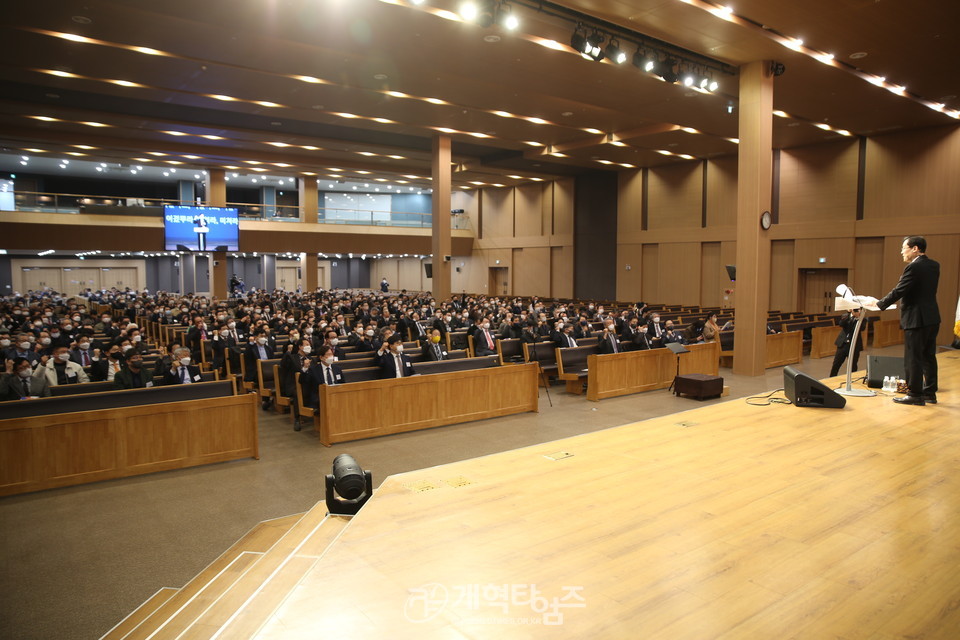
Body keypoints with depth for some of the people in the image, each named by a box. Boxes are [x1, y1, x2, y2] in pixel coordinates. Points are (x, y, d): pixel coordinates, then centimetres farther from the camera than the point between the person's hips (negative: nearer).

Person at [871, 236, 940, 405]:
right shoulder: (934, 265, 9)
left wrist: (879, 303, -4)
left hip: (916, 319, -9)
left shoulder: (913, 267, -17)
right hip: (932, 318, 9)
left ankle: (915, 395, 4)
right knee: (928, 356, 15)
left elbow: (899, 291, -16)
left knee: (913, 358, -1)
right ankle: (930, 393, 22)